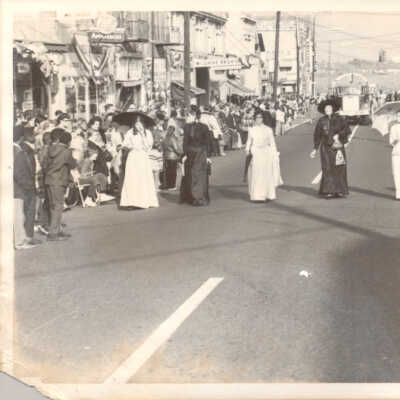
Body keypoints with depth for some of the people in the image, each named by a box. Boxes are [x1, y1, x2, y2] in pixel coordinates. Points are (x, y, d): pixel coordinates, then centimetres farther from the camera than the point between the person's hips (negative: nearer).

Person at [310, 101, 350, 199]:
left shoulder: (338, 119, 4)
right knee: (328, 169, -9)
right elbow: (317, 135, 7)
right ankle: (328, 192, -7)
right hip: (326, 147, -1)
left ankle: (339, 191, 4)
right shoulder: (321, 121, 4)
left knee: (340, 168, -2)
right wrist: (315, 149, 5)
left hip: (338, 146, 1)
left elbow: (347, 130, -2)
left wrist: (338, 135, -17)